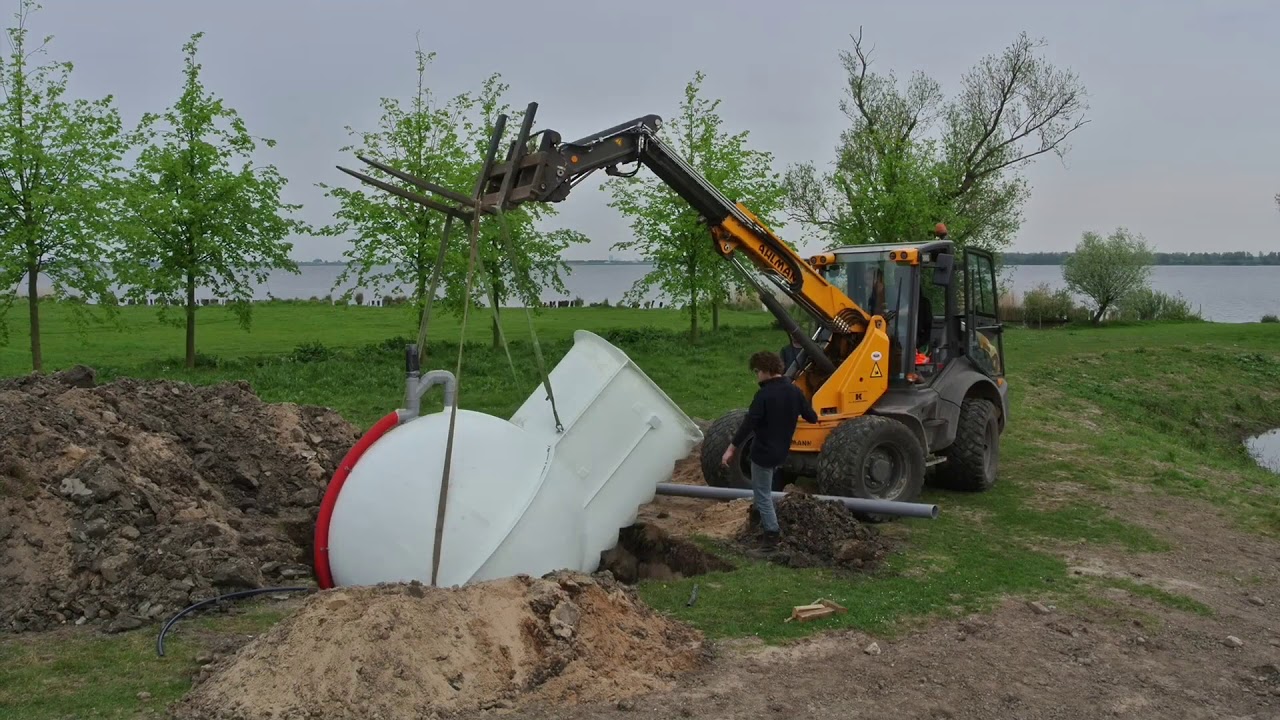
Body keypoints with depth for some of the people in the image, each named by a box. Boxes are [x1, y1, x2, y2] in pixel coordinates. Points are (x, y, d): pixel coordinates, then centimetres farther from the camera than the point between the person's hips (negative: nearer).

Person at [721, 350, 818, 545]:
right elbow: (812, 418, 8)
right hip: (781, 451, 7)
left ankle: (772, 532, 8)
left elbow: (748, 424, -24)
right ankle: (765, 519, 38)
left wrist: (731, 449, -22)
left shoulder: (764, 394, -21)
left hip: (763, 452, -7)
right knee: (765, 489, 29)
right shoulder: (794, 391, 0)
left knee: (762, 493, 6)